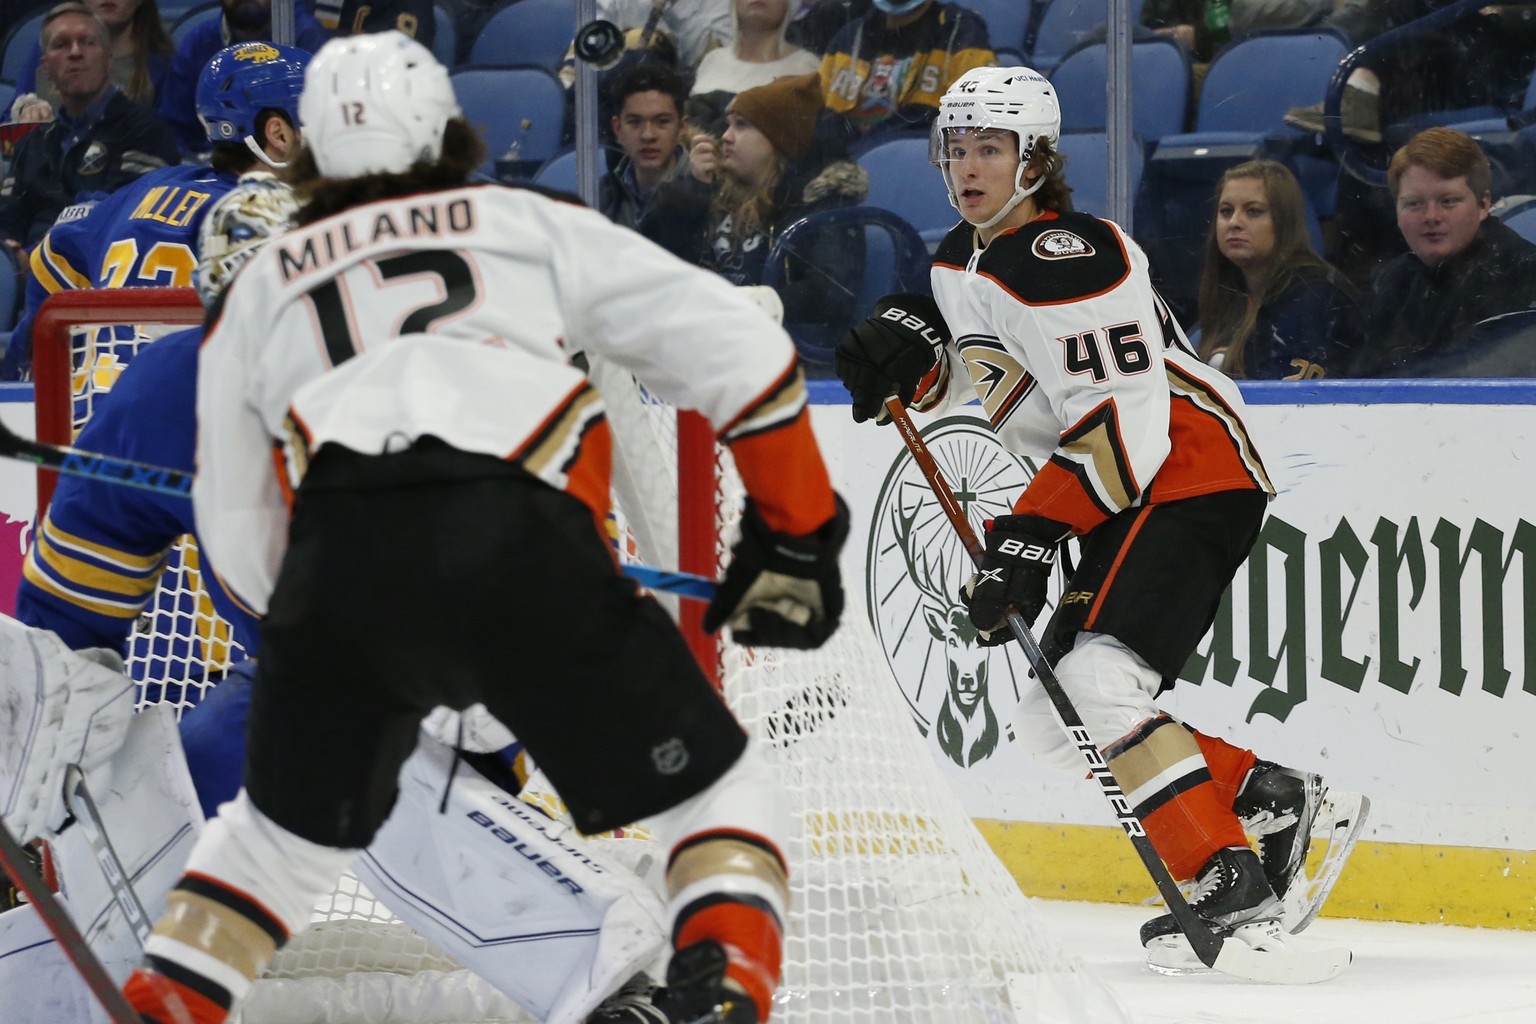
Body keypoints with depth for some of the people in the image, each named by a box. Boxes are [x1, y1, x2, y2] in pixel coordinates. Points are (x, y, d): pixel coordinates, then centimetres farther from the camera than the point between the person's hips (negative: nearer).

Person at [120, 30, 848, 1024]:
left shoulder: (257, 289, 31)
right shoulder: (535, 225, 25)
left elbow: (241, 538, 29)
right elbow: (733, 344, 18)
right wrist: (796, 531, 25)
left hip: (335, 565, 2)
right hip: (518, 547, -2)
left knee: (286, 828, 28)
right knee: (719, 793, 12)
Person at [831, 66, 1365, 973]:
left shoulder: (1066, 258, -19)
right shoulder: (966, 259, 12)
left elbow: (1123, 424, -24)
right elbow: (957, 373, 27)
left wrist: (1032, 536, -28)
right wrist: (905, 343, 3)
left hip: (1191, 473, -10)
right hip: (1126, 502, 10)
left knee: (1096, 685, -26)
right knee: (1052, 727, 8)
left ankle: (1234, 893, -27)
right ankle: (1269, 798, 18)